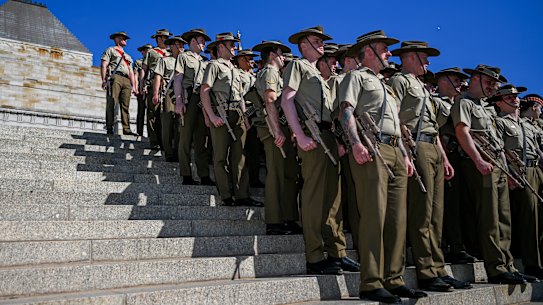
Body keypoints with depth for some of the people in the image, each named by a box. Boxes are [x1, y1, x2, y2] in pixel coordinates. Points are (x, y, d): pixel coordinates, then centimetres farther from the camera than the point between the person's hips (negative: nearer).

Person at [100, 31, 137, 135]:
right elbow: (103, 65, 3)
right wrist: (104, 80, -11)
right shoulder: (110, 50, 16)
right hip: (114, 77, -5)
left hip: (126, 80, 5)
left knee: (125, 105, -3)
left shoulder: (127, 56, 33)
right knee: (111, 103, -12)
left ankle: (126, 129, -8)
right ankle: (109, 128, -16)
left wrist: (133, 86, 13)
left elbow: (131, 72, 26)